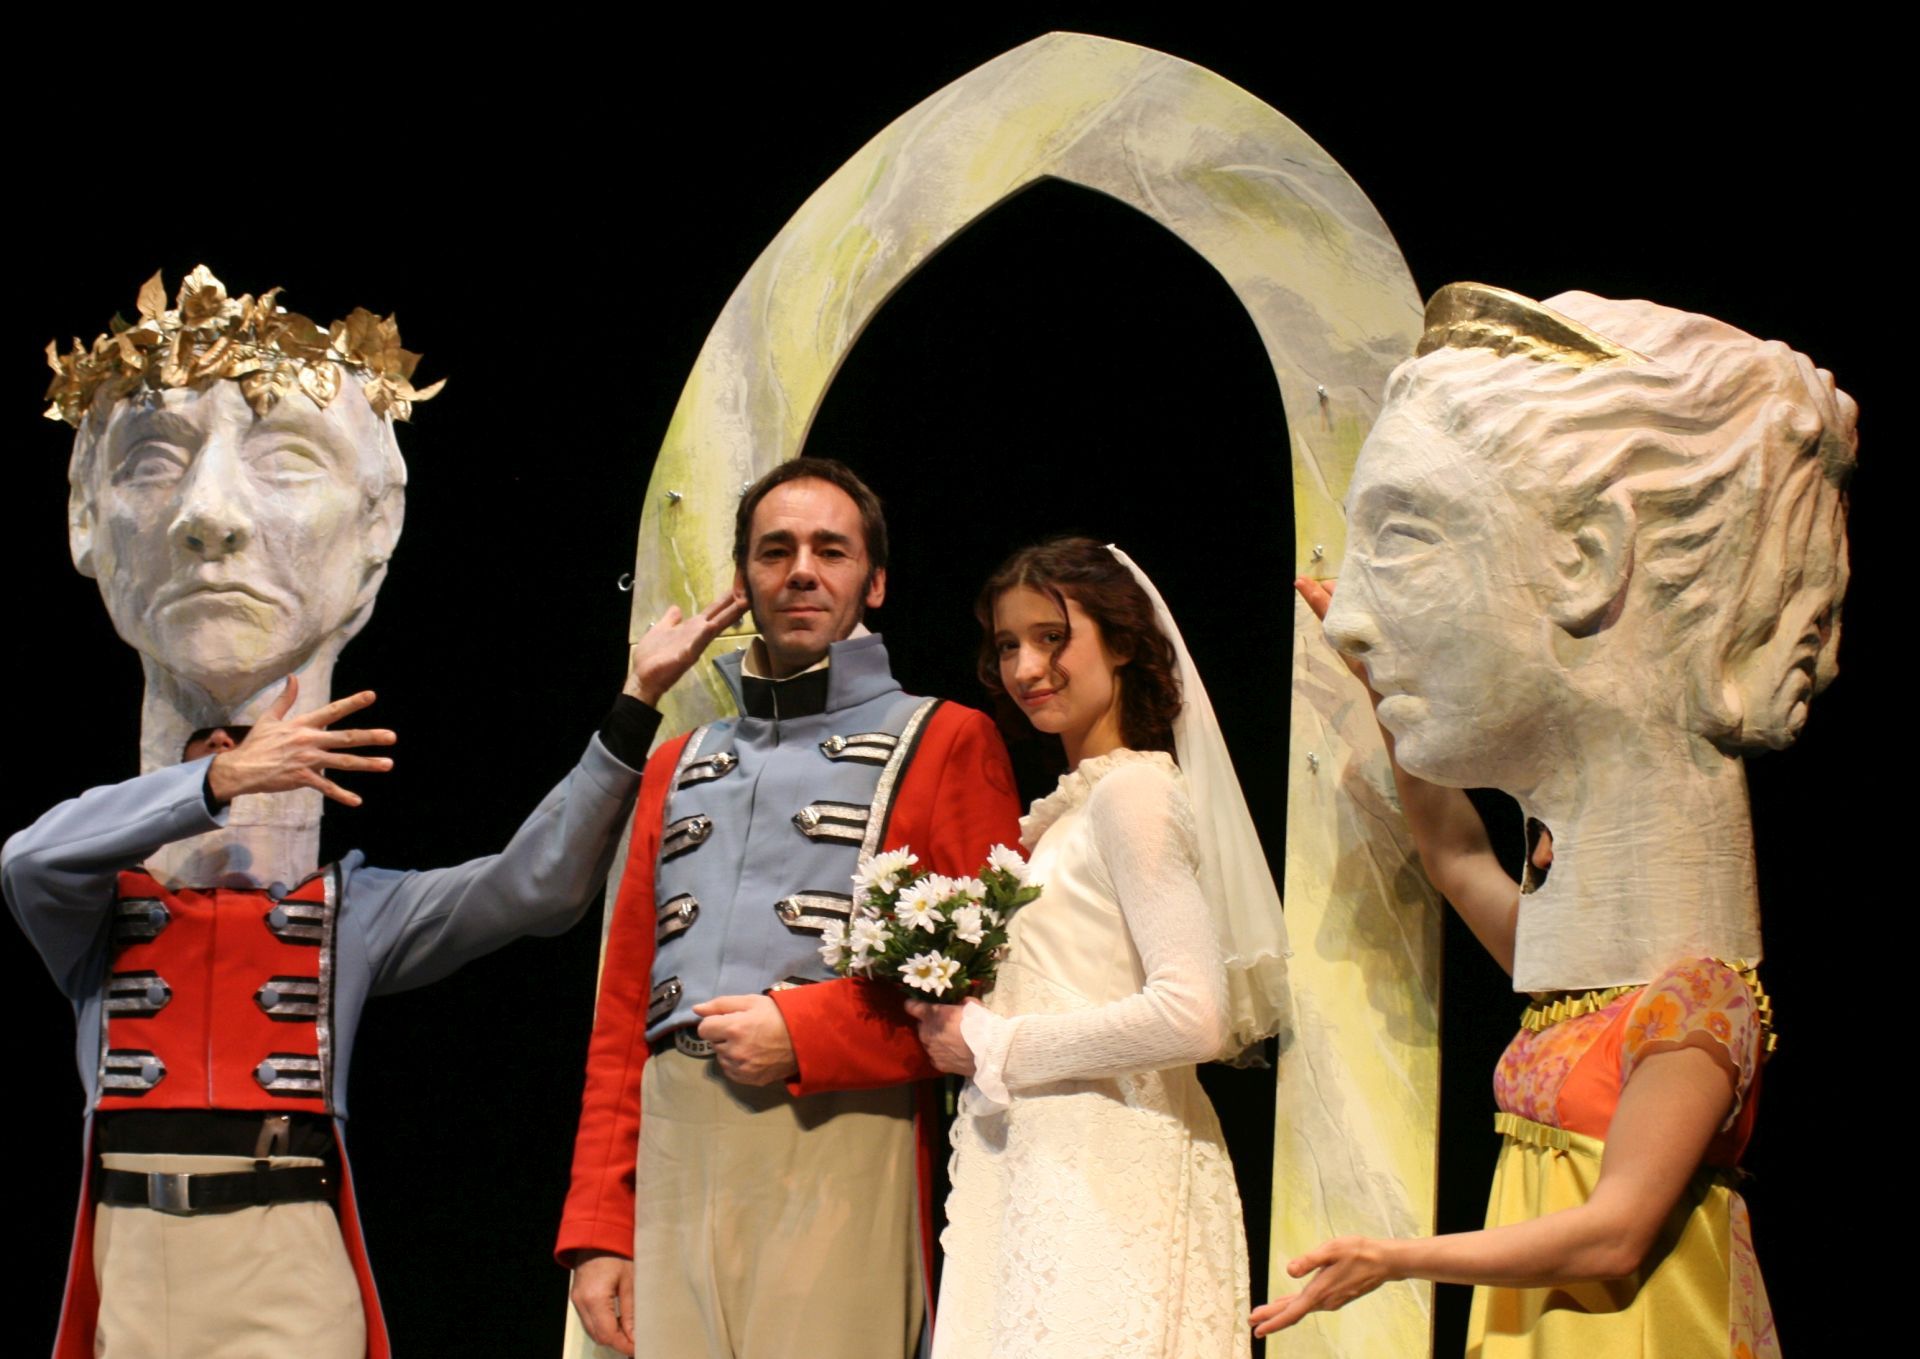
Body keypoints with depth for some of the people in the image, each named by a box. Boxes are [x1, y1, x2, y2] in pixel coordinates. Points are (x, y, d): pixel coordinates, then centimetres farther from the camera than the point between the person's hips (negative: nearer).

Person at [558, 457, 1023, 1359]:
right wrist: (598, 1226, 10)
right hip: (670, 1158, 4)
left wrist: (806, 1032, -11)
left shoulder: (943, 743, 8)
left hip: (834, 1141, -4)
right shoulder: (679, 766, 23)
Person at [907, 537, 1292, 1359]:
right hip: (1043, 1164, 8)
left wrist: (993, 1046, -11)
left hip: (1106, 1180, -8)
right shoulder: (1069, 805, 18)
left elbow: (1193, 1016, -19)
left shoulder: (1133, 788, -9)